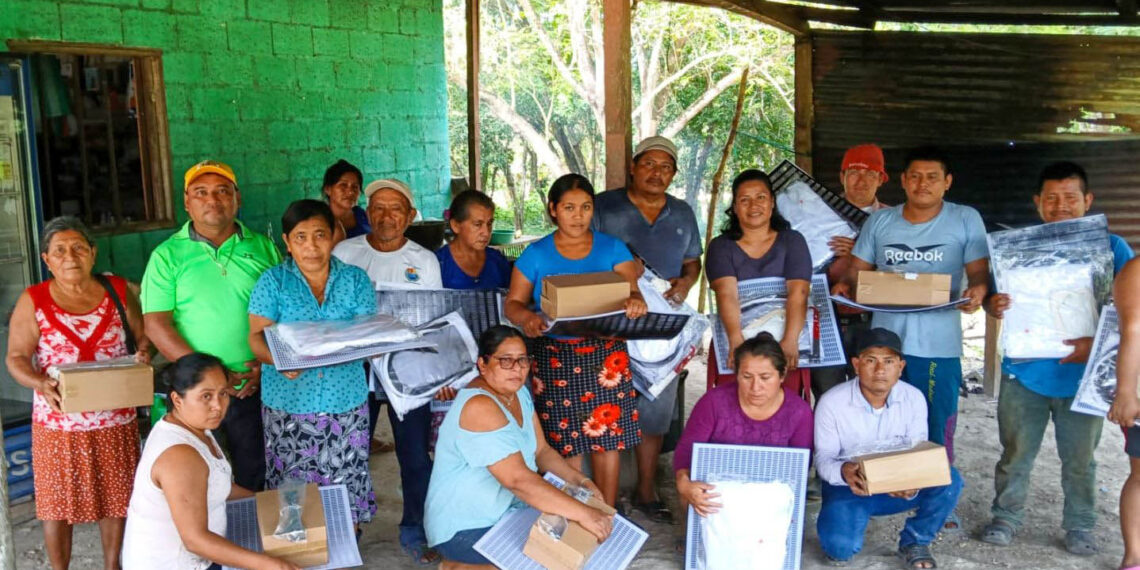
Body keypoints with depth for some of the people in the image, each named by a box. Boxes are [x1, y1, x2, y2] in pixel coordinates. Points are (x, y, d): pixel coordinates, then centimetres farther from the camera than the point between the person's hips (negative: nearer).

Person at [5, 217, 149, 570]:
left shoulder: (118, 291, 1)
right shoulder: (33, 301, -5)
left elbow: (142, 335, 8)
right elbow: (16, 357, -5)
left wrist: (143, 354, -14)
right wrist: (40, 384, -24)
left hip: (115, 419, 2)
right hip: (59, 423, -2)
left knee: (114, 495, 13)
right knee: (58, 501, 8)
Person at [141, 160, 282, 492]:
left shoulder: (263, 248, 6)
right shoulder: (167, 255, 1)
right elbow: (156, 324, -5)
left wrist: (265, 364, -9)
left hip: (255, 386, 1)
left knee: (257, 478, 8)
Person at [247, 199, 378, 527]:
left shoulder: (355, 280, 5)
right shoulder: (273, 282, 3)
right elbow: (257, 335, -3)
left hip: (345, 402, 1)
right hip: (288, 404, -1)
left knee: (346, 488, 3)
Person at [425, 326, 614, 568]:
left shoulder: (518, 393, 4)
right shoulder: (479, 407, -27)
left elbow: (542, 451, 8)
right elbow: (518, 479, -34)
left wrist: (582, 482, -8)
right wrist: (583, 513, -36)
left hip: (506, 510, 9)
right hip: (464, 529, -9)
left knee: (571, 530, -1)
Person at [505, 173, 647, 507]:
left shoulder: (612, 249, 6)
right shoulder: (536, 255, 4)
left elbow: (631, 289, -3)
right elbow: (513, 302, 2)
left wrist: (635, 302, -28)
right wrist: (526, 318, -21)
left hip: (606, 353, 1)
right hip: (555, 356, -1)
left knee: (609, 438, 2)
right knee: (566, 444, 2)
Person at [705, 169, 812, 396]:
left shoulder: (792, 241, 7)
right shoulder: (720, 247, 5)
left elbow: (798, 293, -8)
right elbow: (726, 294, -12)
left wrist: (790, 341, -25)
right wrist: (736, 340, -29)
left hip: (781, 344, 0)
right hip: (734, 343, 0)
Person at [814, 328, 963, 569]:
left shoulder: (914, 398, -9)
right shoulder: (832, 402, -16)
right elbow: (823, 458, -12)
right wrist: (843, 472, -37)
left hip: (898, 486, 3)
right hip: (849, 487, -3)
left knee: (949, 480, -24)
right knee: (841, 546, -30)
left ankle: (914, 540, 2)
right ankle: (841, 543, 11)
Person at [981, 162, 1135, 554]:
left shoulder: (1111, 248, -1)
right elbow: (995, 298, 8)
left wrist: (1097, 343, -20)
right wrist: (993, 306, -17)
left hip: (1082, 376, -1)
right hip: (1024, 373, 1)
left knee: (1079, 460, 10)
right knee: (1015, 454, 9)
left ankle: (1080, 525, 27)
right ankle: (1006, 517, 24)